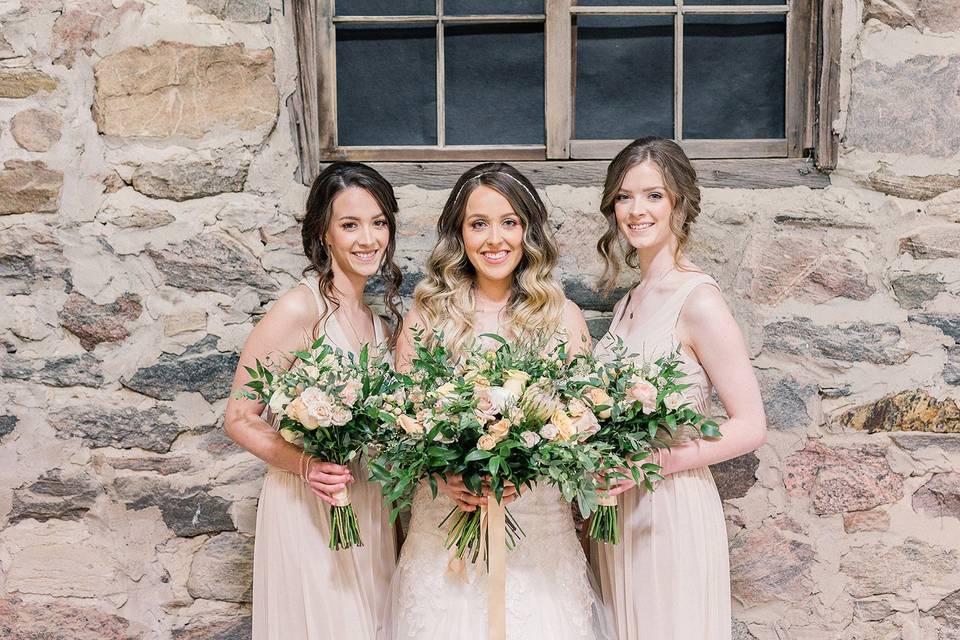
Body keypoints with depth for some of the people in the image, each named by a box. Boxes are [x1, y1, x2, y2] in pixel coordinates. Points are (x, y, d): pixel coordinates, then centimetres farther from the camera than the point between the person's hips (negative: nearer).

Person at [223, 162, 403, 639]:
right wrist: (305, 464, -29)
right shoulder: (301, 308, -17)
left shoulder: (382, 307, 5)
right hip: (308, 505, -6)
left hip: (370, 504, 7)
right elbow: (239, 419, -14)